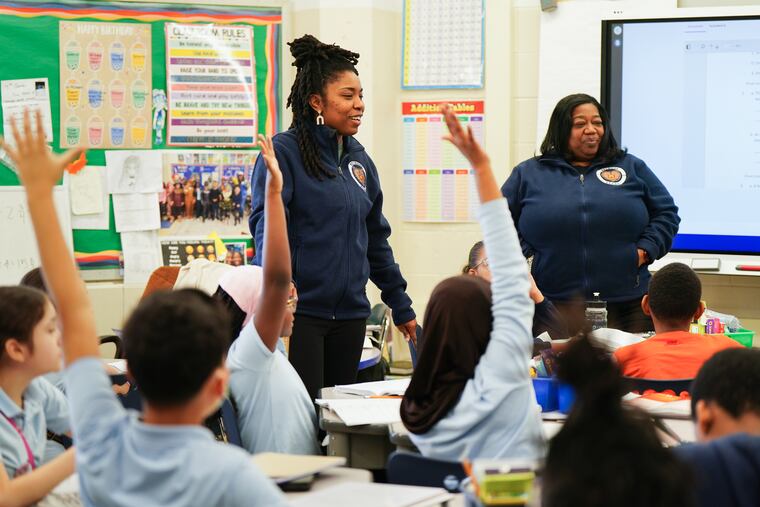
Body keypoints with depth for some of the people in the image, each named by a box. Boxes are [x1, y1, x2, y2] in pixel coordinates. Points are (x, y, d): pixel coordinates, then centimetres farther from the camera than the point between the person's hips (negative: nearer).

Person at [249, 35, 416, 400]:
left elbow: (376, 239, 21)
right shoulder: (285, 151, -6)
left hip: (350, 313, 7)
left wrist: (401, 306, 22)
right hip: (299, 311, -7)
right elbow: (267, 222, -18)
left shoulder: (359, 159, 14)